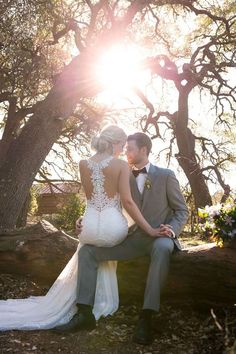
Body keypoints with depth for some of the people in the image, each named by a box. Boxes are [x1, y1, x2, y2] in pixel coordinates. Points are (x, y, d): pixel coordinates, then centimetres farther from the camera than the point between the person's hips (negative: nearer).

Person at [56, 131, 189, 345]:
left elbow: (182, 210, 3)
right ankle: (85, 313, -15)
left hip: (160, 238, -4)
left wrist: (172, 229, -18)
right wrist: (89, 223, -5)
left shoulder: (166, 175, 1)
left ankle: (146, 317, -38)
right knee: (87, 250, -12)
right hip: (133, 238, 5)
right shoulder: (126, 178, 12)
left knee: (162, 248, -42)